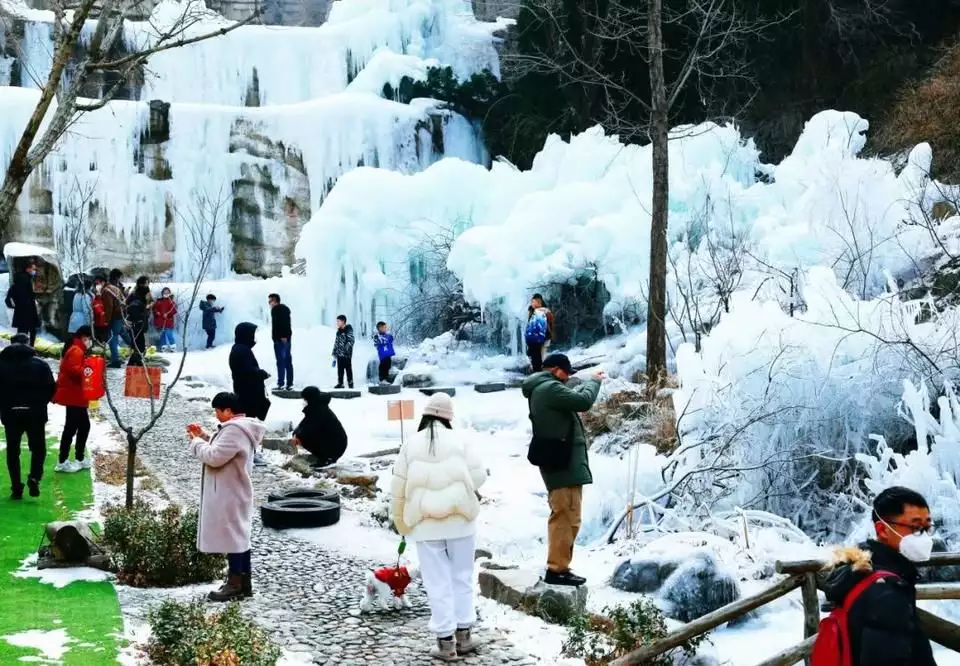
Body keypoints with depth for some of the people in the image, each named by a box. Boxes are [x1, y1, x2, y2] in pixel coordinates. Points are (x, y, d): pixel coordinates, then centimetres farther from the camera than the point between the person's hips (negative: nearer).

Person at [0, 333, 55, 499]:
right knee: (38, 447, 12)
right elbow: (50, 388, -3)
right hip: (34, 413, -1)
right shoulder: (40, 365, -1)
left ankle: (16, 488, 6)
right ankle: (34, 478, -9)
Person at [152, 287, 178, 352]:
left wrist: (167, 314, -19)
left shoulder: (171, 302, 1)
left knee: (169, 334, -12)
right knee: (162, 334, 9)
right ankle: (164, 346, 17)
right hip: (160, 321, 4)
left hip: (168, 321, -4)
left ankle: (173, 345, -4)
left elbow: (174, 310, -8)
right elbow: (154, 308, 14)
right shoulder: (158, 301, 11)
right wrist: (156, 312, -6)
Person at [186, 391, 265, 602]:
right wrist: (204, 435, 12)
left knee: (231, 537, -4)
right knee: (239, 536, 13)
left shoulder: (233, 430, -22)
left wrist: (195, 442, -9)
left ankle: (236, 585, 3)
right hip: (233, 493, 11)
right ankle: (243, 583, 20)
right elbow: (222, 450, 22)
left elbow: (214, 457, -24)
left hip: (229, 496, -11)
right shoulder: (238, 427, 13)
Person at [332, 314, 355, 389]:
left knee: (348, 368, -1)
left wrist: (346, 349, -23)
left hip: (346, 354, -7)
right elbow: (336, 342, 19)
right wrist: (335, 352, 16)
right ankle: (340, 383, 13)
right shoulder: (339, 331, 15)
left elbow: (351, 340, -16)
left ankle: (350, 383, 6)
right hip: (340, 354, 7)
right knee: (340, 369, 8)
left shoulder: (348, 330, -8)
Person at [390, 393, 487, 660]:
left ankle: (445, 641, 5)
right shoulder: (459, 440, -2)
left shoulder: (411, 443, 0)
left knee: (437, 582, 4)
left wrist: (399, 519, 15)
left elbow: (398, 486, 2)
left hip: (426, 523, 0)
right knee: (462, 577, 13)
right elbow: (478, 476, -5)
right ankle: (463, 635, 17)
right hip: (459, 518, 0)